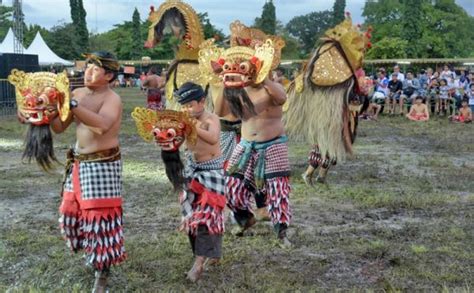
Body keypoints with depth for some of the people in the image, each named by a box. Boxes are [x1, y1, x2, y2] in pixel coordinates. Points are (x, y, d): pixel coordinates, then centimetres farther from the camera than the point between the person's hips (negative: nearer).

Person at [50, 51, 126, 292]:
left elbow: (101, 125, -34)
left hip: (103, 164, -8)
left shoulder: (112, 99, -14)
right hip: (78, 163, 8)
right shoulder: (77, 94, 7)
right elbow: (59, 127, 10)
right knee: (72, 210, 16)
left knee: (100, 216, -5)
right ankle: (94, 252, 42)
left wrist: (71, 105, -34)